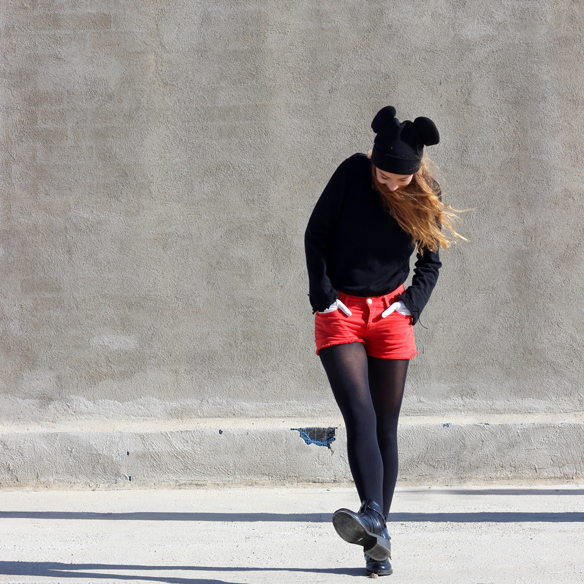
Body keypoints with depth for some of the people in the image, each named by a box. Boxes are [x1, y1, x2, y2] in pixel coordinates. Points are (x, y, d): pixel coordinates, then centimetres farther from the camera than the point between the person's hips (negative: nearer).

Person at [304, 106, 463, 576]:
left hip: (391, 313, 2)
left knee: (386, 427, 2)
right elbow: (316, 234, -2)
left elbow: (431, 262, 9)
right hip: (341, 312, -2)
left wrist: (410, 305, -6)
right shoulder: (353, 173, -7)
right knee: (360, 416, -19)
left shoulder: (426, 198, -1)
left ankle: (379, 540, 7)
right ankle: (373, 520, -35)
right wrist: (324, 295, -9)